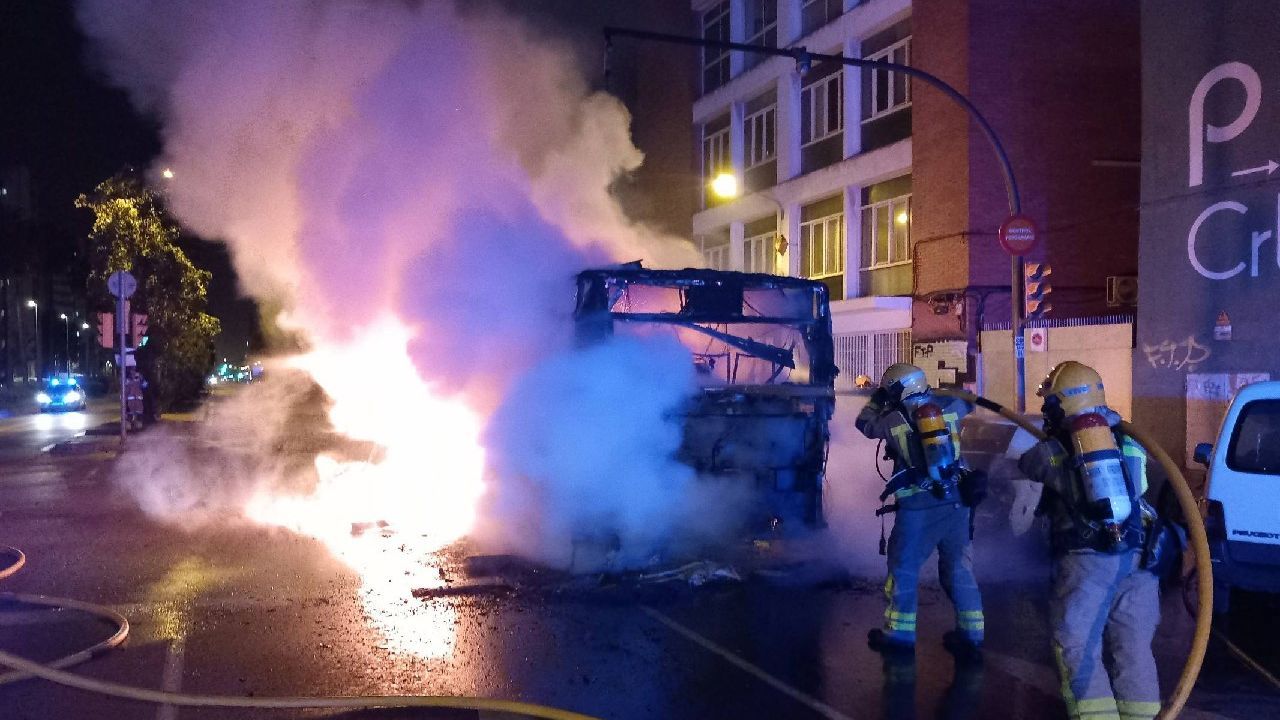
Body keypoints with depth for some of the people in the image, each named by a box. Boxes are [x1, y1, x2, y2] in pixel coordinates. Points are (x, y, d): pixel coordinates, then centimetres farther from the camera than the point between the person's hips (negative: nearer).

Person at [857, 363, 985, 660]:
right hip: (957, 501, 4)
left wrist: (876, 400, 33)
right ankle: (970, 636, 19)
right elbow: (968, 403, 26)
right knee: (959, 568, 14)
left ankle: (900, 633, 18)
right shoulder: (948, 406, 4)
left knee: (904, 566, 11)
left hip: (919, 506, -4)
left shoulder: (893, 419, -3)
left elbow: (864, 423, 16)